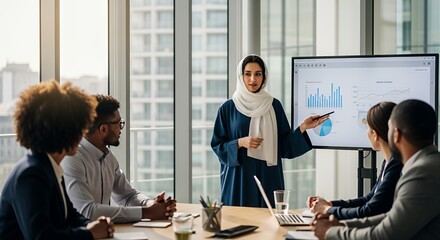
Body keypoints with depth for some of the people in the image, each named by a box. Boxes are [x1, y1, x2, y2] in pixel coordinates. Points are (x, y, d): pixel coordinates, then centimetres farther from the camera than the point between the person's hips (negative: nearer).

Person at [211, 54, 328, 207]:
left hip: (268, 178, 1)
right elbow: (217, 145, 1)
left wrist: (303, 127, -10)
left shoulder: (274, 105, 5)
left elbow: (284, 144, 4)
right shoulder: (228, 108, 1)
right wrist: (240, 143, -15)